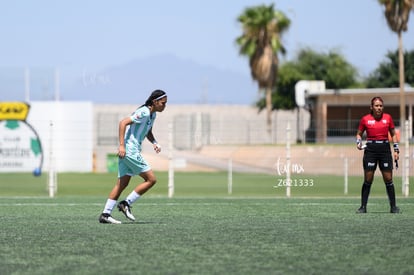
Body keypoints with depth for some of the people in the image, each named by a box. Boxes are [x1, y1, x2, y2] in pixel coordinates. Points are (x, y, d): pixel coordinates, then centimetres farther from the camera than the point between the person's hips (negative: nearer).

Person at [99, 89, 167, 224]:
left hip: (126, 152, 10)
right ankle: (126, 204, -1)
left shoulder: (152, 114, 14)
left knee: (122, 184, 9)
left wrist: (154, 142, 6)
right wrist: (121, 145, -25)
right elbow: (123, 123, -21)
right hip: (130, 151, -10)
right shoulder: (144, 112, -16)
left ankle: (105, 214, 7)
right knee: (151, 179, -5)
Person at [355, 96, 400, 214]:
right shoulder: (365, 119, 1)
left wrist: (396, 150, 7)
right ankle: (363, 207, 4)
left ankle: (393, 207, 7)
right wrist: (359, 142, -7)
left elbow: (393, 134, 13)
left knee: (388, 179, 0)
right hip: (371, 150, -1)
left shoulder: (388, 117, 5)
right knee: (368, 180, -2)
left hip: (385, 149, 1)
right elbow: (359, 133, 13)